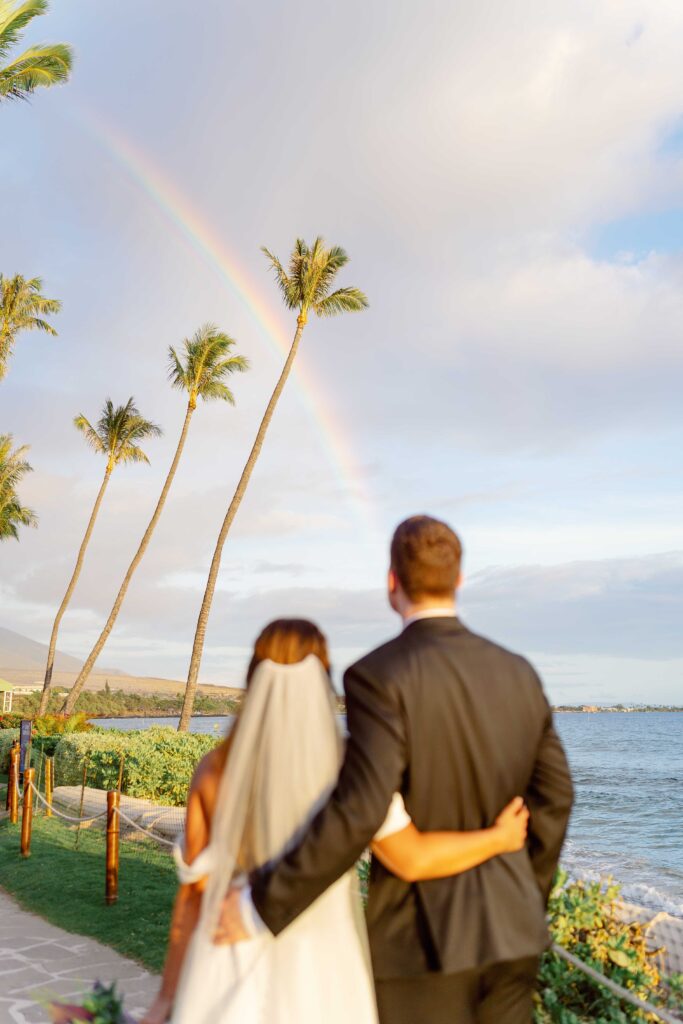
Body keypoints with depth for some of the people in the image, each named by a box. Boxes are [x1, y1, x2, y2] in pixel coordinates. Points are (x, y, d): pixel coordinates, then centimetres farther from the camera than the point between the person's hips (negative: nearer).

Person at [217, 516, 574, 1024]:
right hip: (507, 928, 6)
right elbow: (553, 798, 7)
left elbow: (356, 815, -26)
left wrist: (263, 907, -16)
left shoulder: (380, 677, -18)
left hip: (423, 935, -6)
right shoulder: (518, 674, 2)